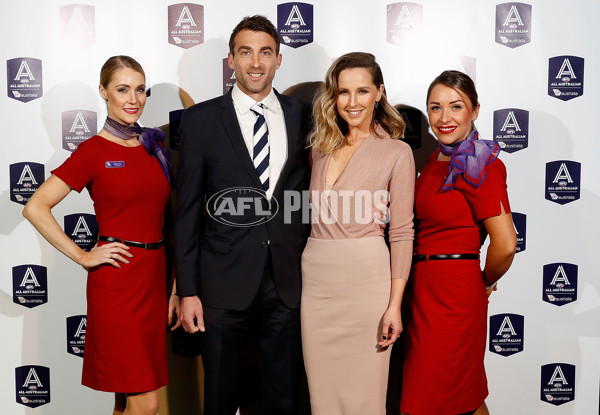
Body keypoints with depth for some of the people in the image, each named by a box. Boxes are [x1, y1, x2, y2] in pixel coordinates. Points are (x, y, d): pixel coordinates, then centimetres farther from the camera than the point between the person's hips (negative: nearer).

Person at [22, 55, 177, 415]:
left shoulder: (154, 146, 10)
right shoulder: (94, 151, -5)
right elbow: (35, 207, -9)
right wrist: (83, 257, -10)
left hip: (155, 275, 5)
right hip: (116, 280, -5)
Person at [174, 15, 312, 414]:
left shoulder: (303, 115, 5)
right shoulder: (201, 119, -1)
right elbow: (188, 209, -1)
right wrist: (188, 290, -4)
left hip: (289, 281, 2)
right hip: (225, 282, -1)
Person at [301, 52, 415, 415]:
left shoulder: (397, 152, -3)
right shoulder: (321, 146, 11)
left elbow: (402, 233, -5)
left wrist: (395, 304, -10)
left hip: (365, 279, -4)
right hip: (316, 278, 4)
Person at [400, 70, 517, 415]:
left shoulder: (478, 167, -15)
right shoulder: (437, 159, 9)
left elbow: (505, 244, -21)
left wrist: (485, 282, -5)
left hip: (453, 293, -8)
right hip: (424, 289, 8)